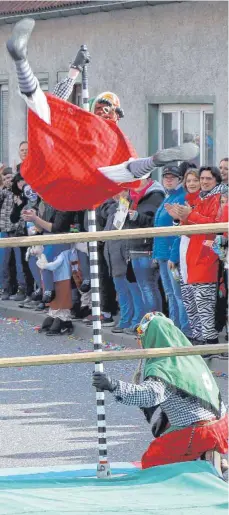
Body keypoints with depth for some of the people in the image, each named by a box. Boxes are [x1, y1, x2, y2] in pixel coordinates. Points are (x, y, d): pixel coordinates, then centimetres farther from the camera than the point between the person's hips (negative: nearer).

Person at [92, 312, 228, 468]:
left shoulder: (164, 369, -17)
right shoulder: (191, 356, 9)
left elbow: (150, 395, -37)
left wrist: (114, 386, -44)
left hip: (196, 434, -8)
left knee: (149, 462, 7)